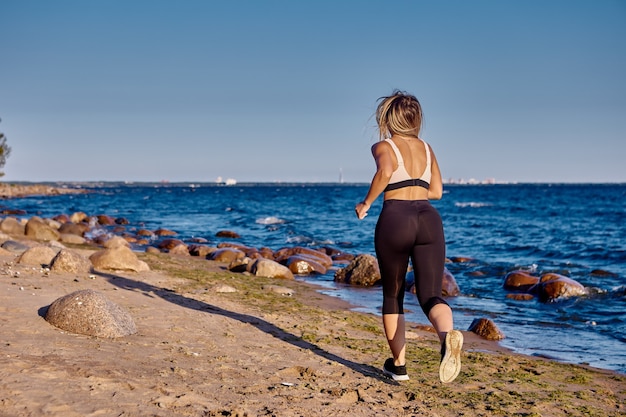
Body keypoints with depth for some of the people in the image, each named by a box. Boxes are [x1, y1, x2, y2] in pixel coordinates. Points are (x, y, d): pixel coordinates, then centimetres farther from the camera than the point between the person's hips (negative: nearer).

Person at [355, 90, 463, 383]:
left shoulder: (383, 146, 5)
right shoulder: (426, 149, 20)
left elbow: (386, 171, -18)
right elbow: (436, 191, 19)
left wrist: (366, 203, -7)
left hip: (395, 219, -3)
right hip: (429, 219, 3)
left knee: (392, 295, 15)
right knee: (430, 295, -1)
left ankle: (398, 364, 22)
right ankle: (447, 335, -35)